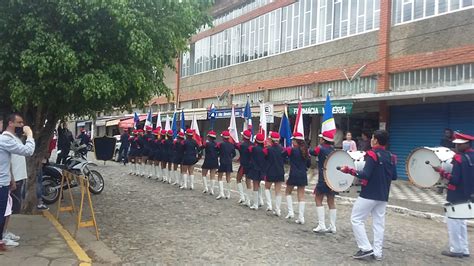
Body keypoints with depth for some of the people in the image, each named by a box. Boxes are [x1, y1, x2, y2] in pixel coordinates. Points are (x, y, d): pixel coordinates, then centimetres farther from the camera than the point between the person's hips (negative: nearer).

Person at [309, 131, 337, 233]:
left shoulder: (321, 148, -9)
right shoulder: (333, 150, 8)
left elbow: (311, 152, 6)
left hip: (324, 178, -6)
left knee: (318, 199, 3)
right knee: (331, 201, 11)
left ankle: (321, 225, -5)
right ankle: (332, 226, 13)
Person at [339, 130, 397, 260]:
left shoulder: (372, 154, -14)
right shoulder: (391, 156, 8)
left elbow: (365, 175, -21)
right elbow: (394, 176, 12)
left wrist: (349, 170, -15)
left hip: (369, 194, -7)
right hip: (383, 196, 7)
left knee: (356, 219, 2)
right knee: (379, 223, 10)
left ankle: (366, 248, -1)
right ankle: (377, 252, 11)